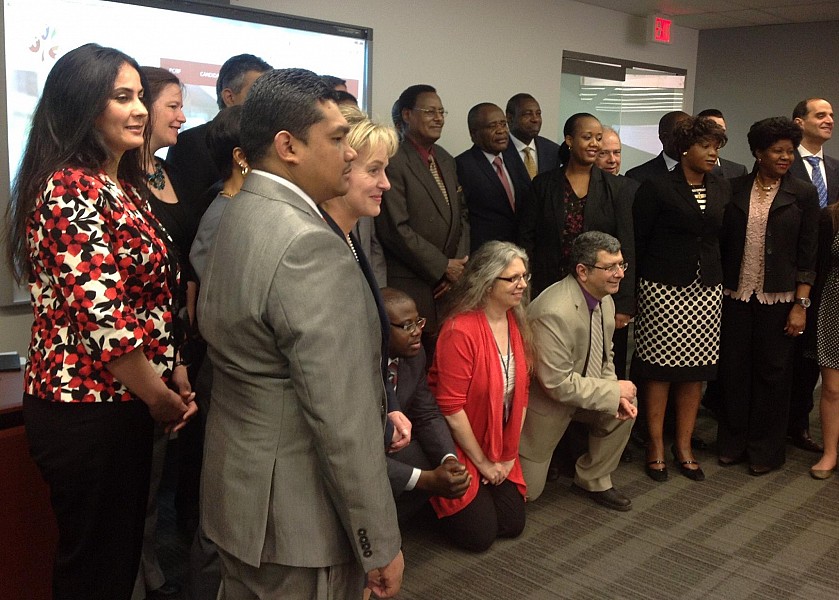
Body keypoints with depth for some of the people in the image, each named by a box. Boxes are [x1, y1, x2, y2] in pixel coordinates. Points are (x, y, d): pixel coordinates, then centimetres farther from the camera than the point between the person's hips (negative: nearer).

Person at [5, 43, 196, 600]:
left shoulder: (125, 186, 11)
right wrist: (160, 397, -13)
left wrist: (177, 376, 4)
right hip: (86, 411, -8)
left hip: (125, 405, 9)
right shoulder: (70, 191, -18)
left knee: (124, 552, 21)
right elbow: (103, 316, -25)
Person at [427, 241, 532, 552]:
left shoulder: (516, 324, -1)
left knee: (513, 524, 3)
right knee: (481, 534, -5)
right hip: (459, 450, -7)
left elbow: (521, 391, 4)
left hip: (499, 453, 7)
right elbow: (450, 408, -22)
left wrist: (508, 455, 0)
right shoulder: (460, 331, -25)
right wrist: (482, 462, -12)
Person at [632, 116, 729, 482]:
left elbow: (724, 237, 15)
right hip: (663, 287, -5)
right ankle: (655, 446, 14)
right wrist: (632, 287, -6)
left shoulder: (722, 190, 11)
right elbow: (637, 240, -4)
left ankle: (683, 446, 20)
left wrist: (722, 277, 6)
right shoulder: (657, 187, -4)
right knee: (659, 367, 0)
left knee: (696, 370, 7)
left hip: (706, 290, 5)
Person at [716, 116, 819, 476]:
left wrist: (801, 305, -7)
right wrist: (716, 291, 0)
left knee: (772, 372, 7)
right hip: (735, 296, 1)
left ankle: (765, 450, 22)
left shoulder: (803, 195, 0)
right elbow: (721, 243, 5)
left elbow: (807, 255, -1)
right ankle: (733, 442, 24)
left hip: (778, 299, -1)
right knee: (733, 370, 7)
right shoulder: (735, 190, 3)